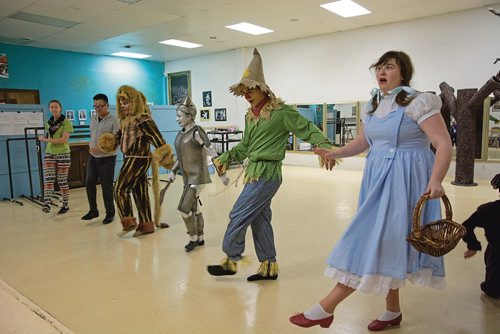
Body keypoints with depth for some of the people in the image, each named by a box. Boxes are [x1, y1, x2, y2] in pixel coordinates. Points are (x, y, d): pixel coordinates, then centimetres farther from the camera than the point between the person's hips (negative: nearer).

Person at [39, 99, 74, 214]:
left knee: (62, 181, 1)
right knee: (48, 178, -12)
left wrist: (46, 139, -14)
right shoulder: (48, 123, 11)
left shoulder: (66, 122, -7)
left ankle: (65, 205, 13)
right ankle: (46, 203, -19)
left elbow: (64, 139, -16)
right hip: (49, 154, 4)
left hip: (63, 155, -4)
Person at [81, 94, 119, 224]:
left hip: (107, 158, -6)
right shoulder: (93, 118, 9)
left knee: (107, 186, 0)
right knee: (89, 183, 5)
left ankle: (110, 213, 15)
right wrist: (91, 147, 10)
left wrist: (101, 149, -25)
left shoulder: (113, 120, -12)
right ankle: (93, 210, 20)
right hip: (93, 157, 6)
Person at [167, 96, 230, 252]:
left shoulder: (196, 132, -17)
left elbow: (212, 154, -19)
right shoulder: (181, 133, 7)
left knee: (184, 209, -7)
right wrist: (173, 171, 9)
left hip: (198, 176, -8)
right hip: (188, 177, 8)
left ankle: (193, 238, 13)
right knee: (194, 208, 15)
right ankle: (200, 238, 29)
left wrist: (222, 174, -20)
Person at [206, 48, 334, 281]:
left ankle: (231, 260, 17)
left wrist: (324, 146, -28)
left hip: (266, 174, -8)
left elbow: (307, 129, -13)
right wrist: (226, 157, 12)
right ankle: (269, 266, 26)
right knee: (260, 219, 13)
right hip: (255, 172, 9)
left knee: (239, 216, -3)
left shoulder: (280, 112, -12)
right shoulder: (250, 115, 12)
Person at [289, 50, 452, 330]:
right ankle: (393, 311, 26)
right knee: (386, 244, 11)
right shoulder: (373, 105, 13)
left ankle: (326, 309, -7)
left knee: (376, 239, -10)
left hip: (404, 180, -8)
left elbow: (444, 144, -12)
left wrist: (436, 180, -26)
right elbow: (362, 143, 22)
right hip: (378, 178, 8)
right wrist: (335, 153, 5)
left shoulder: (418, 102, -8)